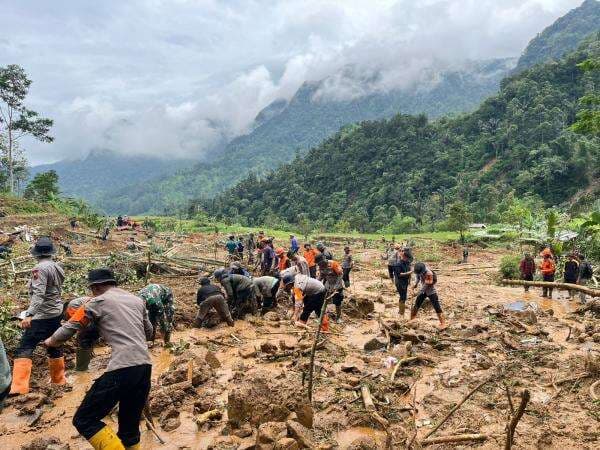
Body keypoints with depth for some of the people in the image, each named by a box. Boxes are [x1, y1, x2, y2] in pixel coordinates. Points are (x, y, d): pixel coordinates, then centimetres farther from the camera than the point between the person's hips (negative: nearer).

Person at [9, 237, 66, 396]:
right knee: (54, 346, 20)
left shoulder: (40, 268, -15)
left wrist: (29, 315, -31)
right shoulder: (58, 268, 8)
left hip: (42, 315, -8)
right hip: (57, 312, 8)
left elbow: (38, 294, -25)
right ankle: (59, 379, 31)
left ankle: (19, 386, -17)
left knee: (24, 349, -9)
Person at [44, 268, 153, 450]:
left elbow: (68, 329, 12)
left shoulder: (98, 302, 5)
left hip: (123, 368, -6)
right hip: (145, 366, 7)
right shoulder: (137, 300, 20)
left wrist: (50, 342, 31)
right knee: (130, 426, 19)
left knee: (84, 420, 2)